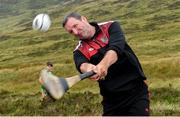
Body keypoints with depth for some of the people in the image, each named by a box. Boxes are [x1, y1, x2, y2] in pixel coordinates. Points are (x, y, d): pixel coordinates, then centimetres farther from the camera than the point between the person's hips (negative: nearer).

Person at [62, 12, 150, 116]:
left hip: (136, 91, -3)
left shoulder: (111, 27, -2)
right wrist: (89, 68, -46)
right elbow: (82, 65, -21)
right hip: (112, 98, 3)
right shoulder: (80, 51, 2)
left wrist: (103, 64, -42)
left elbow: (116, 48, -22)